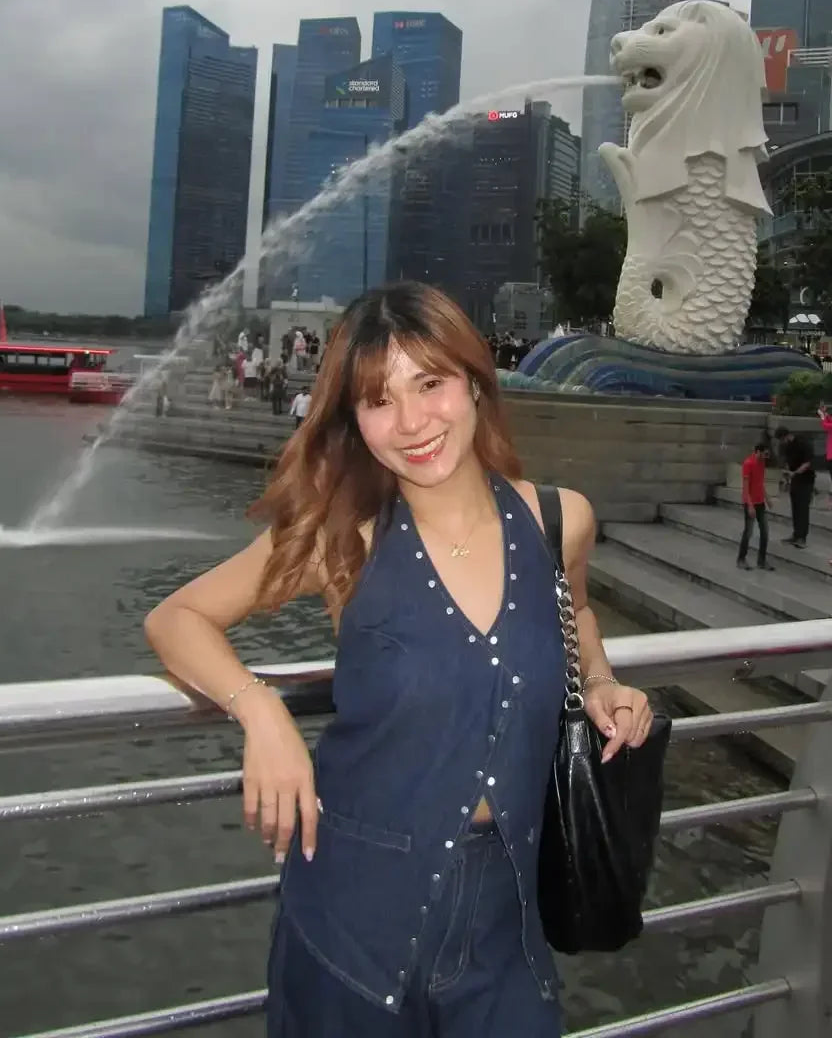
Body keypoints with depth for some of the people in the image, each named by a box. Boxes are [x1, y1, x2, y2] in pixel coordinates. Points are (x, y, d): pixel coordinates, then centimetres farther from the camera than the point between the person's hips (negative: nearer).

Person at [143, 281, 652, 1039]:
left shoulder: (560, 521, -6)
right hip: (359, 898, -2)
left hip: (501, 900, 2)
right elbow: (176, 619, -4)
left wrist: (600, 683, -1)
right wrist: (260, 710, -20)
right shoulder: (342, 541, -13)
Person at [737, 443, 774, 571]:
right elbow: (745, 486, -18)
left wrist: (766, 498, 16)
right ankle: (741, 559, 13)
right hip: (750, 504, -8)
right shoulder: (748, 464, -17)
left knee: (765, 531, 6)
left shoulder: (762, 462, 8)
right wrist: (750, 505, -21)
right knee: (748, 532, -1)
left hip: (760, 502, 8)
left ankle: (762, 561, 14)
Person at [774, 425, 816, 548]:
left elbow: (807, 463, -20)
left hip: (806, 479, -7)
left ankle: (802, 538, -11)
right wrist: (787, 473, 8)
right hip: (794, 479, 7)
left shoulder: (803, 444, -20)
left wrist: (794, 473, -31)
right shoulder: (784, 446, 1)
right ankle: (796, 535, 16)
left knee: (803, 508, -10)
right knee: (795, 508, 9)